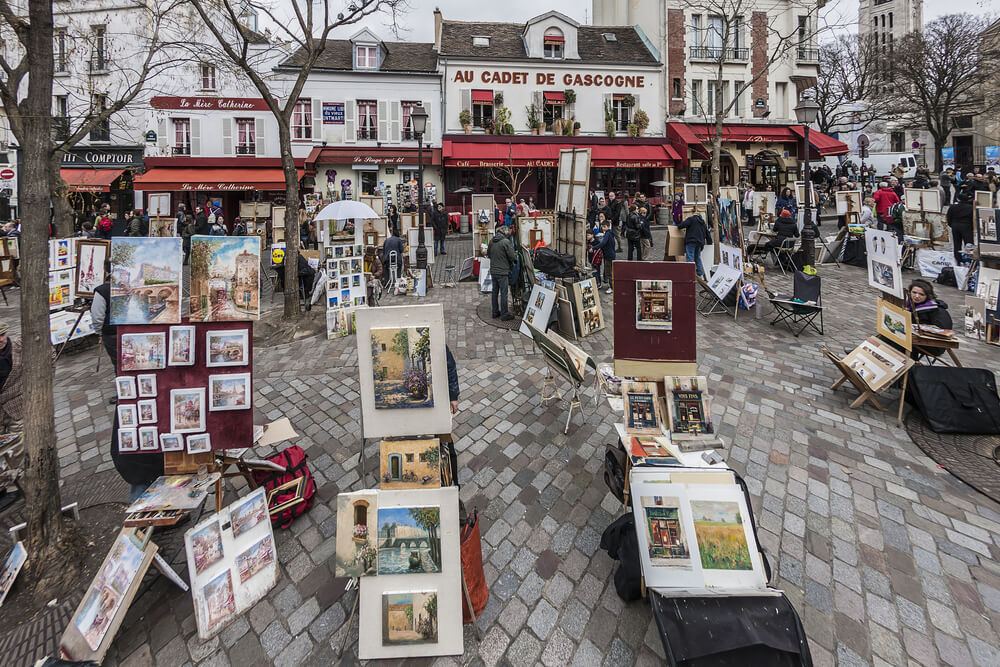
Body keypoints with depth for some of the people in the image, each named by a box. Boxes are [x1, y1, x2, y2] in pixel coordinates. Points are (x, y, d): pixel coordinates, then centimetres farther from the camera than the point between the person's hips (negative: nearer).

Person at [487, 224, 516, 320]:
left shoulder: (491, 241, 4)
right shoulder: (506, 242, -17)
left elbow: (488, 253, 16)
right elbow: (512, 257, -15)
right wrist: (516, 257, 6)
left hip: (493, 271, 7)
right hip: (502, 272, -7)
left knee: (495, 291, 16)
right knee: (503, 293, 0)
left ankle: (495, 312, 25)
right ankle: (504, 314, 7)